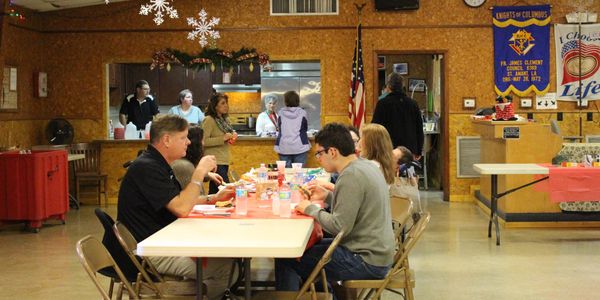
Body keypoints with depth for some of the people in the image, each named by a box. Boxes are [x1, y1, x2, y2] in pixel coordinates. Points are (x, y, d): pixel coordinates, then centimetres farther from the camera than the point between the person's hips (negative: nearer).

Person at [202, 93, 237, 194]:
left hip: (224, 161, 9)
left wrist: (232, 136, 10)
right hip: (215, 162, -9)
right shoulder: (209, 120, -11)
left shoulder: (225, 120, 15)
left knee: (214, 191, 12)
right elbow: (204, 141, -19)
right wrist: (223, 138, -21)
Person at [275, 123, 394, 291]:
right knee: (311, 246, 25)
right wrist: (328, 196, 12)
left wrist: (311, 209, -9)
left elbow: (339, 227, -23)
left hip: (367, 261, -10)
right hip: (377, 251, 10)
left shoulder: (351, 176, -21)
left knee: (286, 261, -8)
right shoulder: (366, 165, 9)